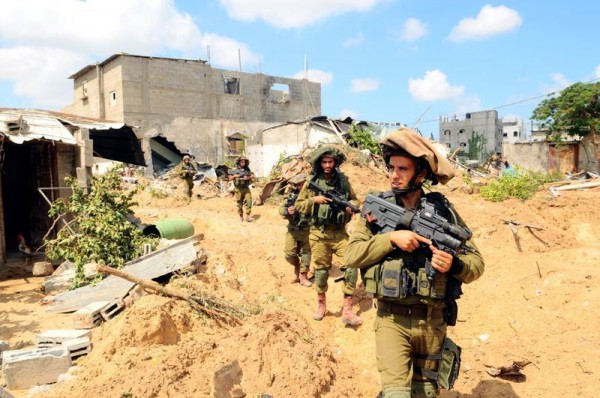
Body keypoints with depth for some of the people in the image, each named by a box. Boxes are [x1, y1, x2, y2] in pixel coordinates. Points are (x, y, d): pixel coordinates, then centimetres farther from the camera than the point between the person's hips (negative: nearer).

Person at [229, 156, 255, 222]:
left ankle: (247, 216, -6)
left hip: (246, 188, 1)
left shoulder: (247, 169, 5)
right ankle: (241, 216, 19)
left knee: (249, 201, -11)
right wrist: (234, 176, -16)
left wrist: (248, 177, -17)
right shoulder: (235, 170, 0)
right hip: (238, 189, -1)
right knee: (239, 204, 5)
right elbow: (230, 178, 3)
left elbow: (253, 175, 1)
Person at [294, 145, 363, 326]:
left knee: (351, 267, -8)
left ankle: (347, 311, 1)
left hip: (340, 233, 1)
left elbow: (354, 200, 13)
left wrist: (350, 206, -9)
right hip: (319, 234, -1)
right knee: (321, 270, 11)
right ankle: (321, 304, 32)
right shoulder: (312, 182, -2)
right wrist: (314, 200, -16)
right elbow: (298, 205, 0)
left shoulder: (343, 180, 2)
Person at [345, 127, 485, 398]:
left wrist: (454, 265, -23)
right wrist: (391, 238, -22)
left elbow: (476, 262, -2)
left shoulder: (442, 210, -4)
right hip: (391, 319, -2)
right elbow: (351, 255, -11)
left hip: (432, 321, 2)